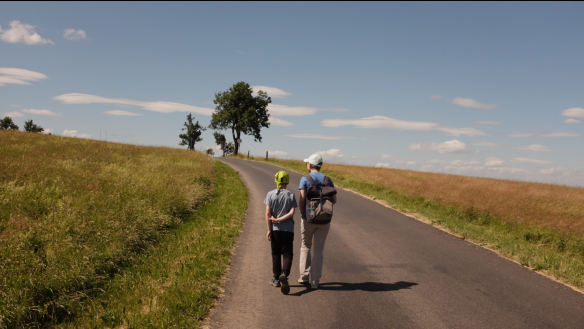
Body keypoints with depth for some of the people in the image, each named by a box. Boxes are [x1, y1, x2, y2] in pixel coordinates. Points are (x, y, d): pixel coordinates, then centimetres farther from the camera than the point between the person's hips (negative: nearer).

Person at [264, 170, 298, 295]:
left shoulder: (270, 194, -2)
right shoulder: (291, 195, -1)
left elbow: (268, 213, -6)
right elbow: (292, 212, -11)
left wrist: (269, 229, -3)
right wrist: (279, 220, -8)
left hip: (275, 229, 1)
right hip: (288, 229, -1)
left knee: (276, 254, 12)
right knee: (287, 254, 3)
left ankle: (277, 279, 18)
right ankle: (284, 274, -21)